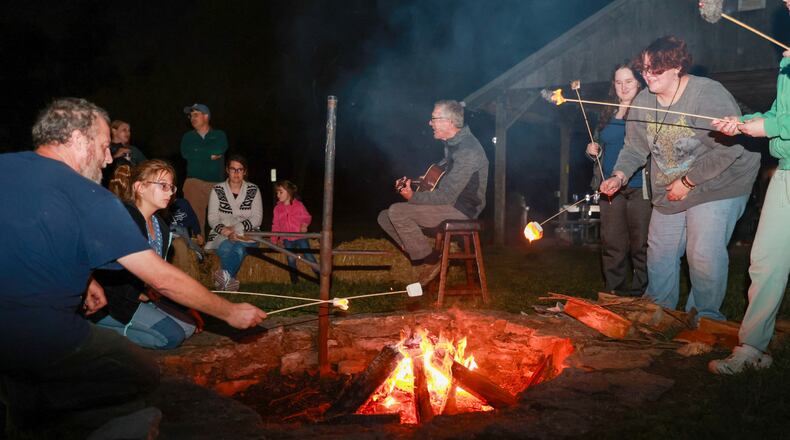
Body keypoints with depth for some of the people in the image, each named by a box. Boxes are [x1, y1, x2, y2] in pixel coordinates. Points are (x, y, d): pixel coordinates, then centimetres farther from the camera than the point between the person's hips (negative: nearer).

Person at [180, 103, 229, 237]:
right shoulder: (188, 137, 18)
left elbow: (219, 150, -8)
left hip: (216, 183, -1)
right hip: (194, 182, 1)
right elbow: (185, 153, -1)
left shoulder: (219, 135, 13)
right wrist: (209, 154, 0)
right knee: (195, 218, -11)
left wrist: (197, 152, 1)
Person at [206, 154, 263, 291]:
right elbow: (212, 219, 2)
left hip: (246, 234, 0)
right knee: (226, 247, -37)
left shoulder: (253, 190, 9)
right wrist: (224, 230, -20)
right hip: (221, 235, 0)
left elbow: (257, 218, 1)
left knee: (239, 248, -37)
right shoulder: (217, 190, 8)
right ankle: (229, 280, -46)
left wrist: (236, 228, -15)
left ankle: (225, 275, -49)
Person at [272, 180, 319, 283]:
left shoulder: (298, 205, -4)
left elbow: (307, 217, 4)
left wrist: (305, 224, -17)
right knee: (291, 259, 2)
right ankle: (294, 279, 18)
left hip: (300, 236, -2)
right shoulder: (278, 208, 3)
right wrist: (274, 239, 4)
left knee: (308, 256, -5)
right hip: (287, 239, 2)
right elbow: (276, 224, 9)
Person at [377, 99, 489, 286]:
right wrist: (413, 185, 11)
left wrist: (413, 197, -15)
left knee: (397, 212, -24)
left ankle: (431, 261, -10)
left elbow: (447, 196, -25)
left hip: (461, 208, -10)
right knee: (385, 218, 2)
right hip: (448, 201, 10)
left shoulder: (467, 151, -23)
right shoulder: (452, 143, 10)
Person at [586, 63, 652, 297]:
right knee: (612, 244, 7)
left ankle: (641, 294, 7)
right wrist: (592, 150, 6)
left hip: (639, 188, -5)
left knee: (641, 245, -3)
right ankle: (613, 293, 16)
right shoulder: (607, 114, 16)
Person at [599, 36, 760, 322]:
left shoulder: (708, 94, -20)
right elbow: (634, 148, 6)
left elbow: (730, 148, -23)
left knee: (704, 256, -12)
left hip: (716, 188, -6)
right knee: (659, 253, 12)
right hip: (668, 194, 7)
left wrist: (688, 181, -21)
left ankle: (705, 318, 9)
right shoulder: (642, 102, 0)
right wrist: (619, 176, -13)